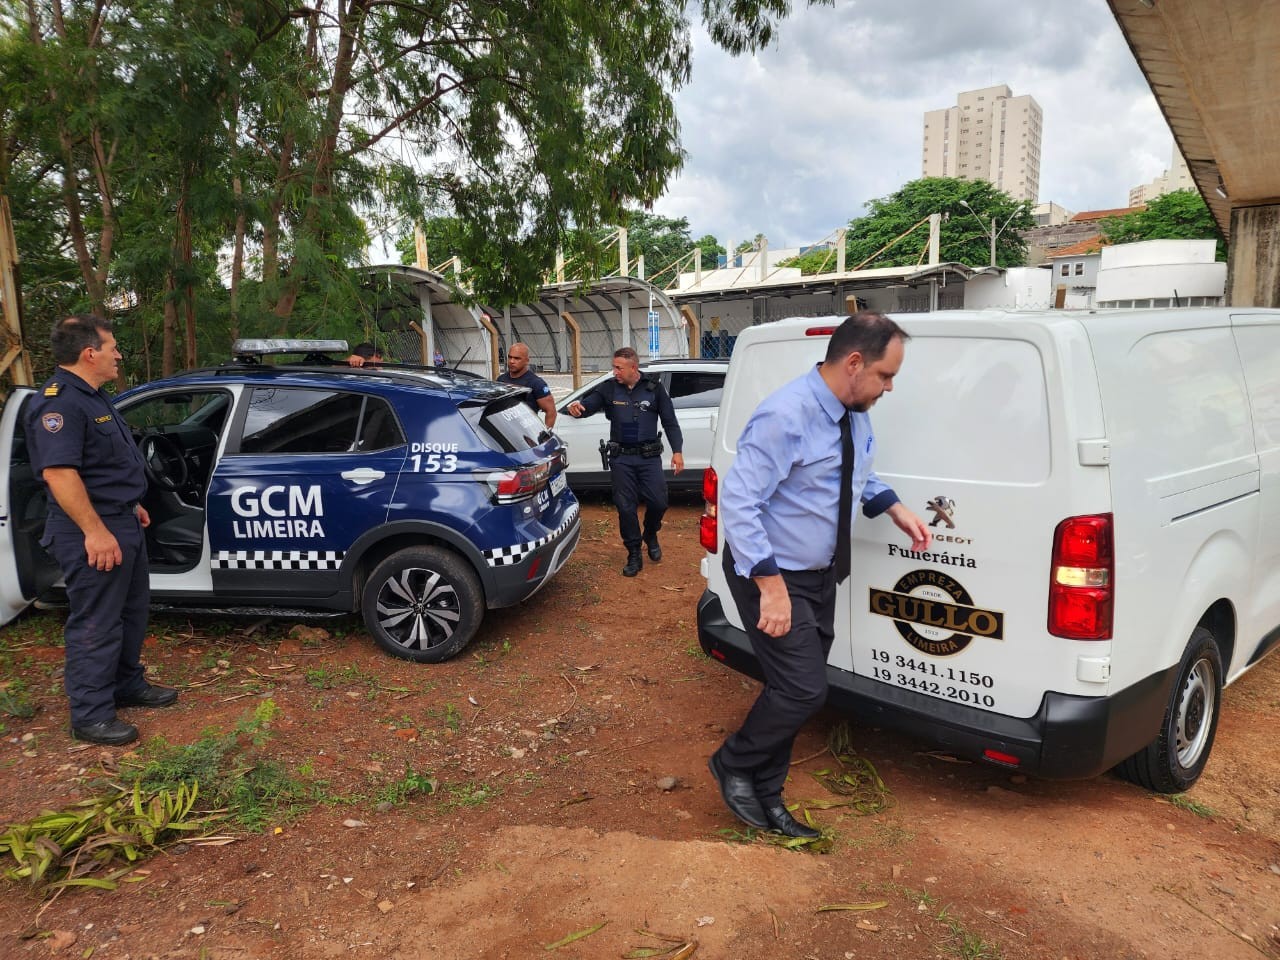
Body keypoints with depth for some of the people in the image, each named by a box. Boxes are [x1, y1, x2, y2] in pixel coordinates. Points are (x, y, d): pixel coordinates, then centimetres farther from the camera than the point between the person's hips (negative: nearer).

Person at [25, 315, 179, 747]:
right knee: (96, 625, -1)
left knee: (131, 611, 20)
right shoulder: (59, 402, -20)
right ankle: (90, 717, 10)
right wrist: (95, 532, -28)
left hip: (122, 524, 11)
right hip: (94, 535, -10)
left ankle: (128, 685, 35)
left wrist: (131, 505, 23)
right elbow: (58, 471, -28)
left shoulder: (93, 397, 13)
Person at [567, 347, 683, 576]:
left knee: (658, 502, -5)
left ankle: (650, 536, 27)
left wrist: (677, 451, -2)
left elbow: (670, 422, 4)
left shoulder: (654, 389, 1)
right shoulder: (609, 389, 2)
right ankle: (634, 555, 16)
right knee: (626, 507, 2)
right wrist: (578, 407, -33)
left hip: (649, 456, -1)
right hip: (621, 458, 1)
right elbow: (589, 404, -9)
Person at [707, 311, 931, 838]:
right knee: (804, 689, -9)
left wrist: (896, 509, 4)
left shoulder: (856, 415, 2)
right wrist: (771, 585, -29)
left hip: (819, 576, 9)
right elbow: (737, 501, -28)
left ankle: (766, 798, 31)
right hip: (771, 575, -8)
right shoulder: (787, 416, -25)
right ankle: (733, 765, 18)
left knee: (795, 689, 14)